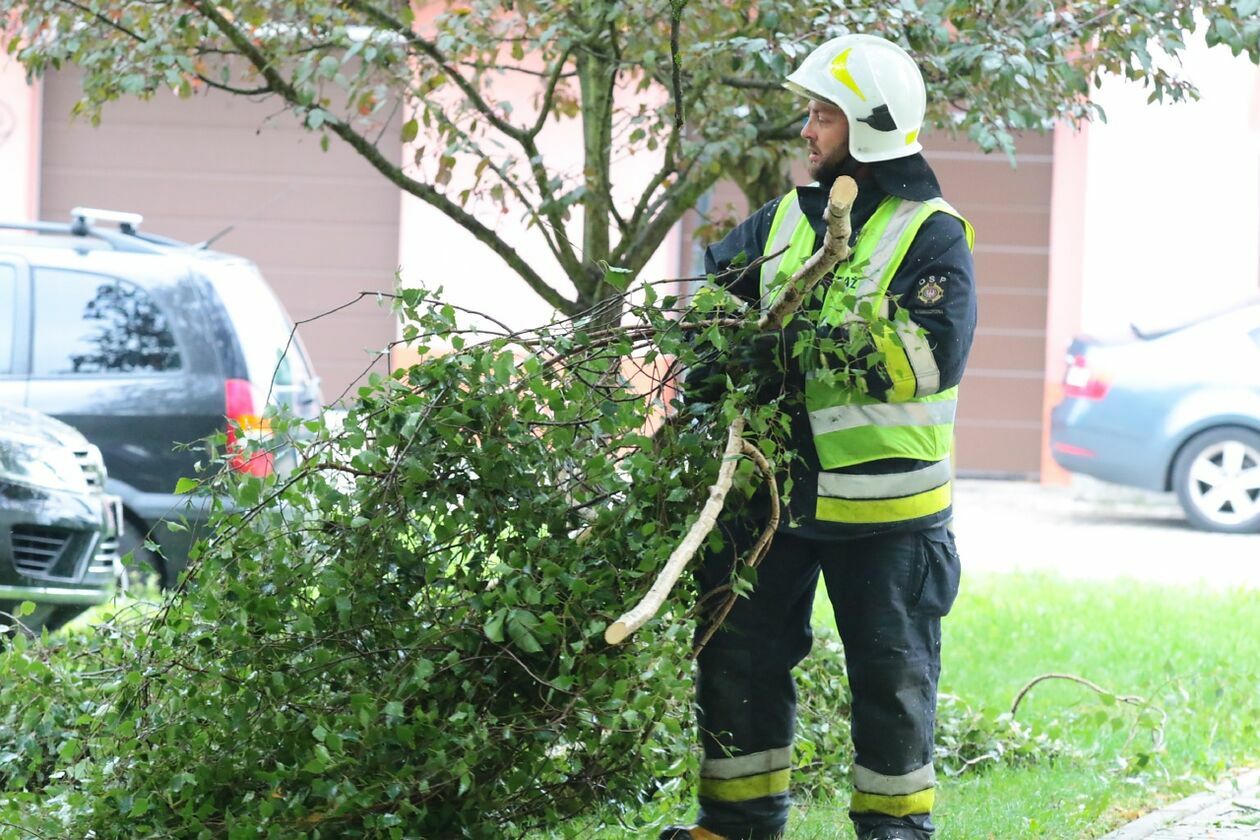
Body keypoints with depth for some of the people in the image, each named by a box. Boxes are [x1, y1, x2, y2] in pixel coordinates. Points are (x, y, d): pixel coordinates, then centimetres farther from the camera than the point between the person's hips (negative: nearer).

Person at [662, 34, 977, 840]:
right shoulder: (785, 221, 10)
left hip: (883, 502, -6)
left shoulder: (931, 236, -9)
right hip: (776, 489, 6)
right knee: (740, 654, 10)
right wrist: (716, 354, 3)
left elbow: (934, 354, -20)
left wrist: (823, 350, -23)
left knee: (891, 673, 5)